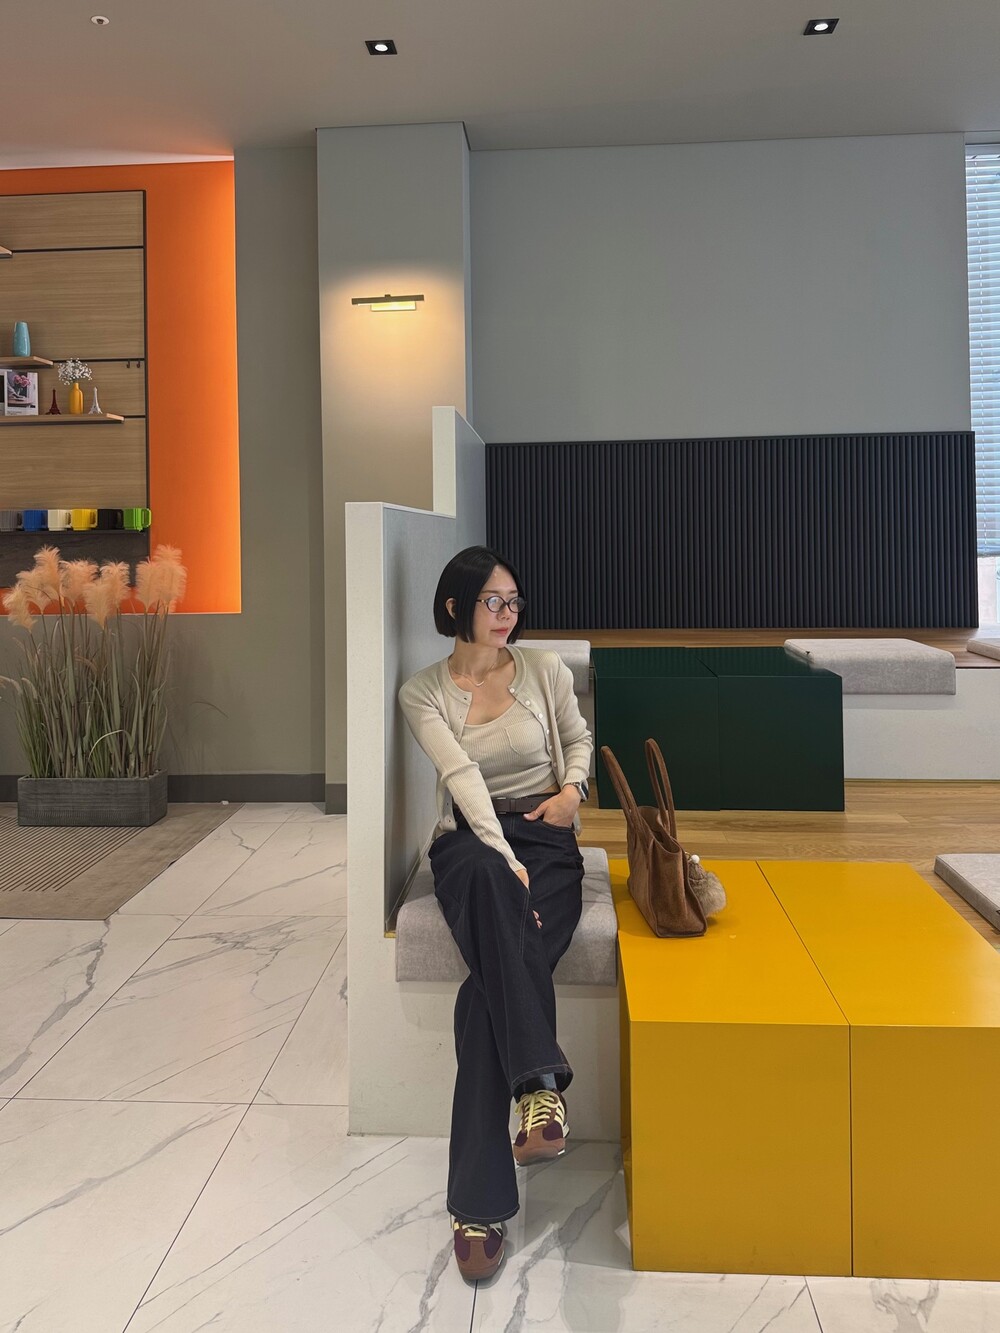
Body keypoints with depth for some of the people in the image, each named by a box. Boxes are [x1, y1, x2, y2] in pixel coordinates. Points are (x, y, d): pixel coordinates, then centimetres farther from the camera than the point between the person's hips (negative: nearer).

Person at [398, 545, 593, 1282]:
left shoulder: (546, 668, 8)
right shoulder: (423, 691, 3)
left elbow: (579, 736, 23)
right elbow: (464, 777, -10)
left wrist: (574, 787, 1)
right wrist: (504, 862, -22)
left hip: (546, 836, 1)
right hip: (471, 841, 0)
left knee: (490, 981, -26)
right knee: (486, 885, -40)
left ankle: (480, 1203, -26)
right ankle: (541, 1083, -41)